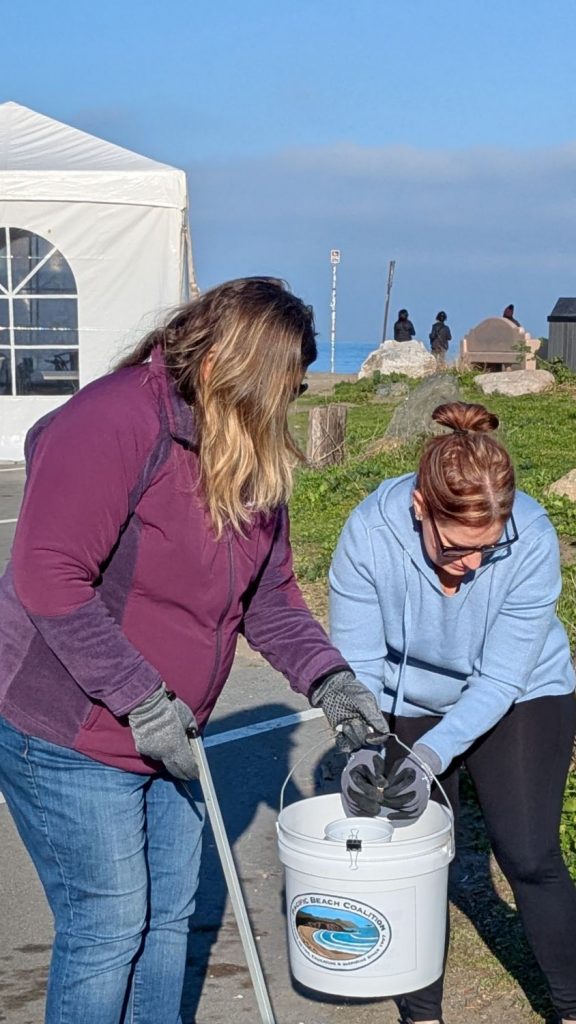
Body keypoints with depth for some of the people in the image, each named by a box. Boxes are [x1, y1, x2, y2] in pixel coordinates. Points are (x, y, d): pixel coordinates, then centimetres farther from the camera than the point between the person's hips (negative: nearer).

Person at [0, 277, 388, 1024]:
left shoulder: (252, 458, 3)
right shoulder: (111, 425, -24)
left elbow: (269, 591, 9)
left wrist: (327, 680, -5)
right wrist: (141, 700, -26)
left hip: (164, 732, 9)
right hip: (69, 737, -8)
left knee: (169, 913, 19)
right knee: (109, 927, 2)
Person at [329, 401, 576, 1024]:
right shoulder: (370, 532, -30)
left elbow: (501, 679, -27)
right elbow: (357, 662, -23)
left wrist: (431, 755, -38)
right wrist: (363, 749, -38)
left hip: (521, 699, -1)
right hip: (411, 704, 1)